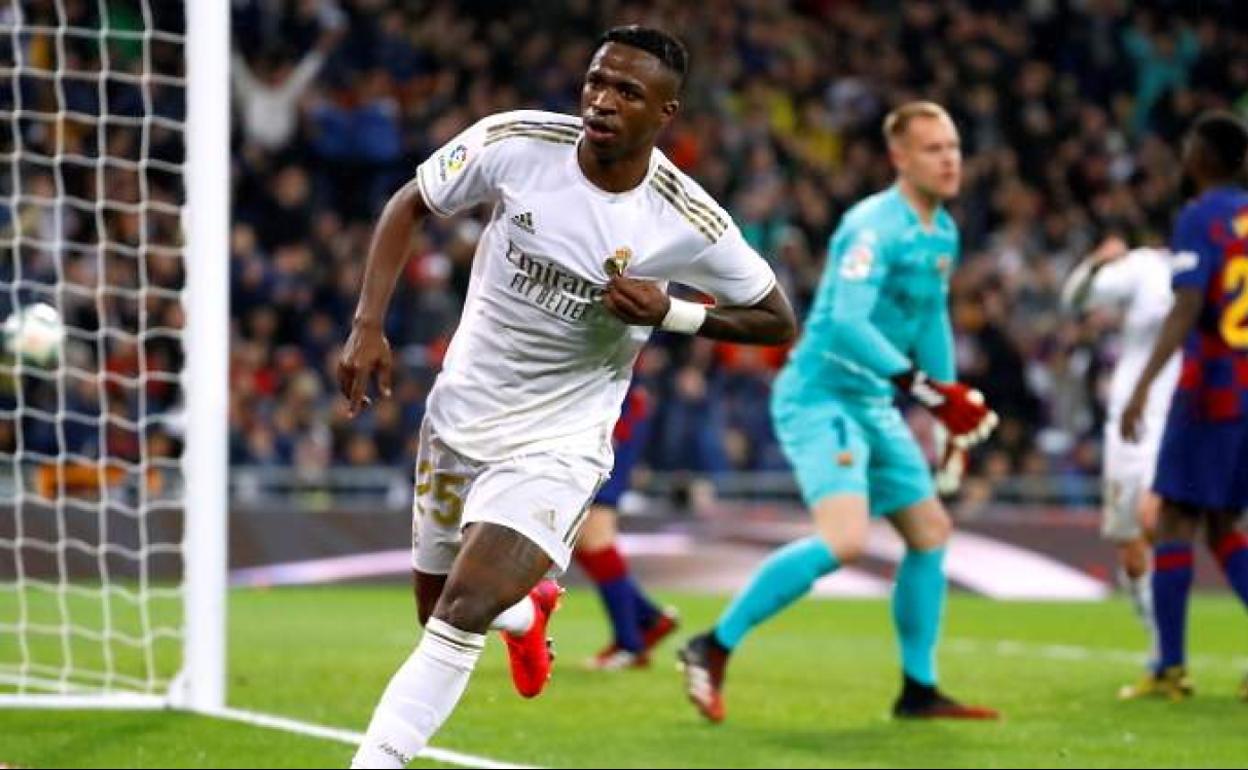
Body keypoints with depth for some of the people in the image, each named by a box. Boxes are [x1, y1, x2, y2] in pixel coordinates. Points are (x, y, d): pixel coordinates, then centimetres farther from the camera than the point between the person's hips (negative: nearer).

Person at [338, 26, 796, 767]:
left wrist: (667, 313, -22)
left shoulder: (690, 223, -19)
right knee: (438, 609, 21)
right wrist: (369, 325, -9)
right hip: (459, 416, 4)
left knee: (461, 618, -22)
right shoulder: (514, 142, -16)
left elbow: (778, 320, -5)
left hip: (558, 445, -4)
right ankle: (528, 611, 56)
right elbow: (409, 206, 1)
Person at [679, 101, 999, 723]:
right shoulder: (875, 225, -19)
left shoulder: (942, 233, 11)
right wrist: (928, 389, -31)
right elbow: (846, 322, -30)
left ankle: (918, 690, 22)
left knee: (930, 532, 12)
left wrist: (954, 414, 23)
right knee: (843, 539, -24)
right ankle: (714, 648, -14)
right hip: (819, 397, -10)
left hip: (872, 405, 10)